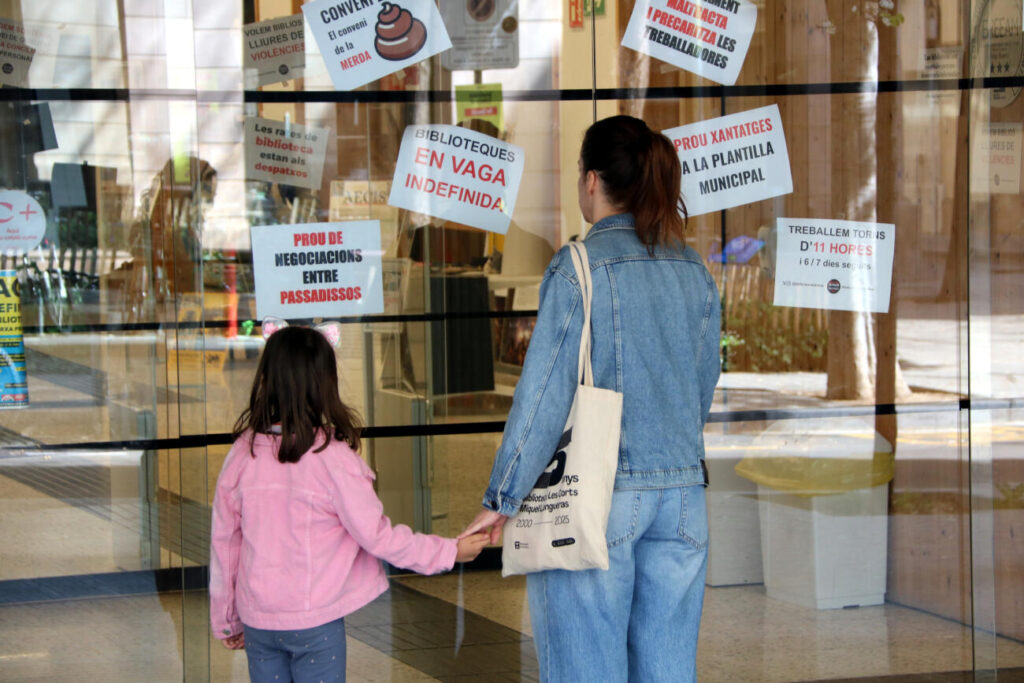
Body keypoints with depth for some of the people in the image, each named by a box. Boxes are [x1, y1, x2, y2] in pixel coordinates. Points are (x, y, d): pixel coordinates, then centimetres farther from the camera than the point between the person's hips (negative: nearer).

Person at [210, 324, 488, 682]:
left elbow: (224, 543, 5)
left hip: (257, 622, 4)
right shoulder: (332, 458, -15)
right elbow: (378, 536, -11)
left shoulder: (242, 454, -3)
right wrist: (450, 551, 2)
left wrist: (226, 620, 17)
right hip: (315, 623, -4)